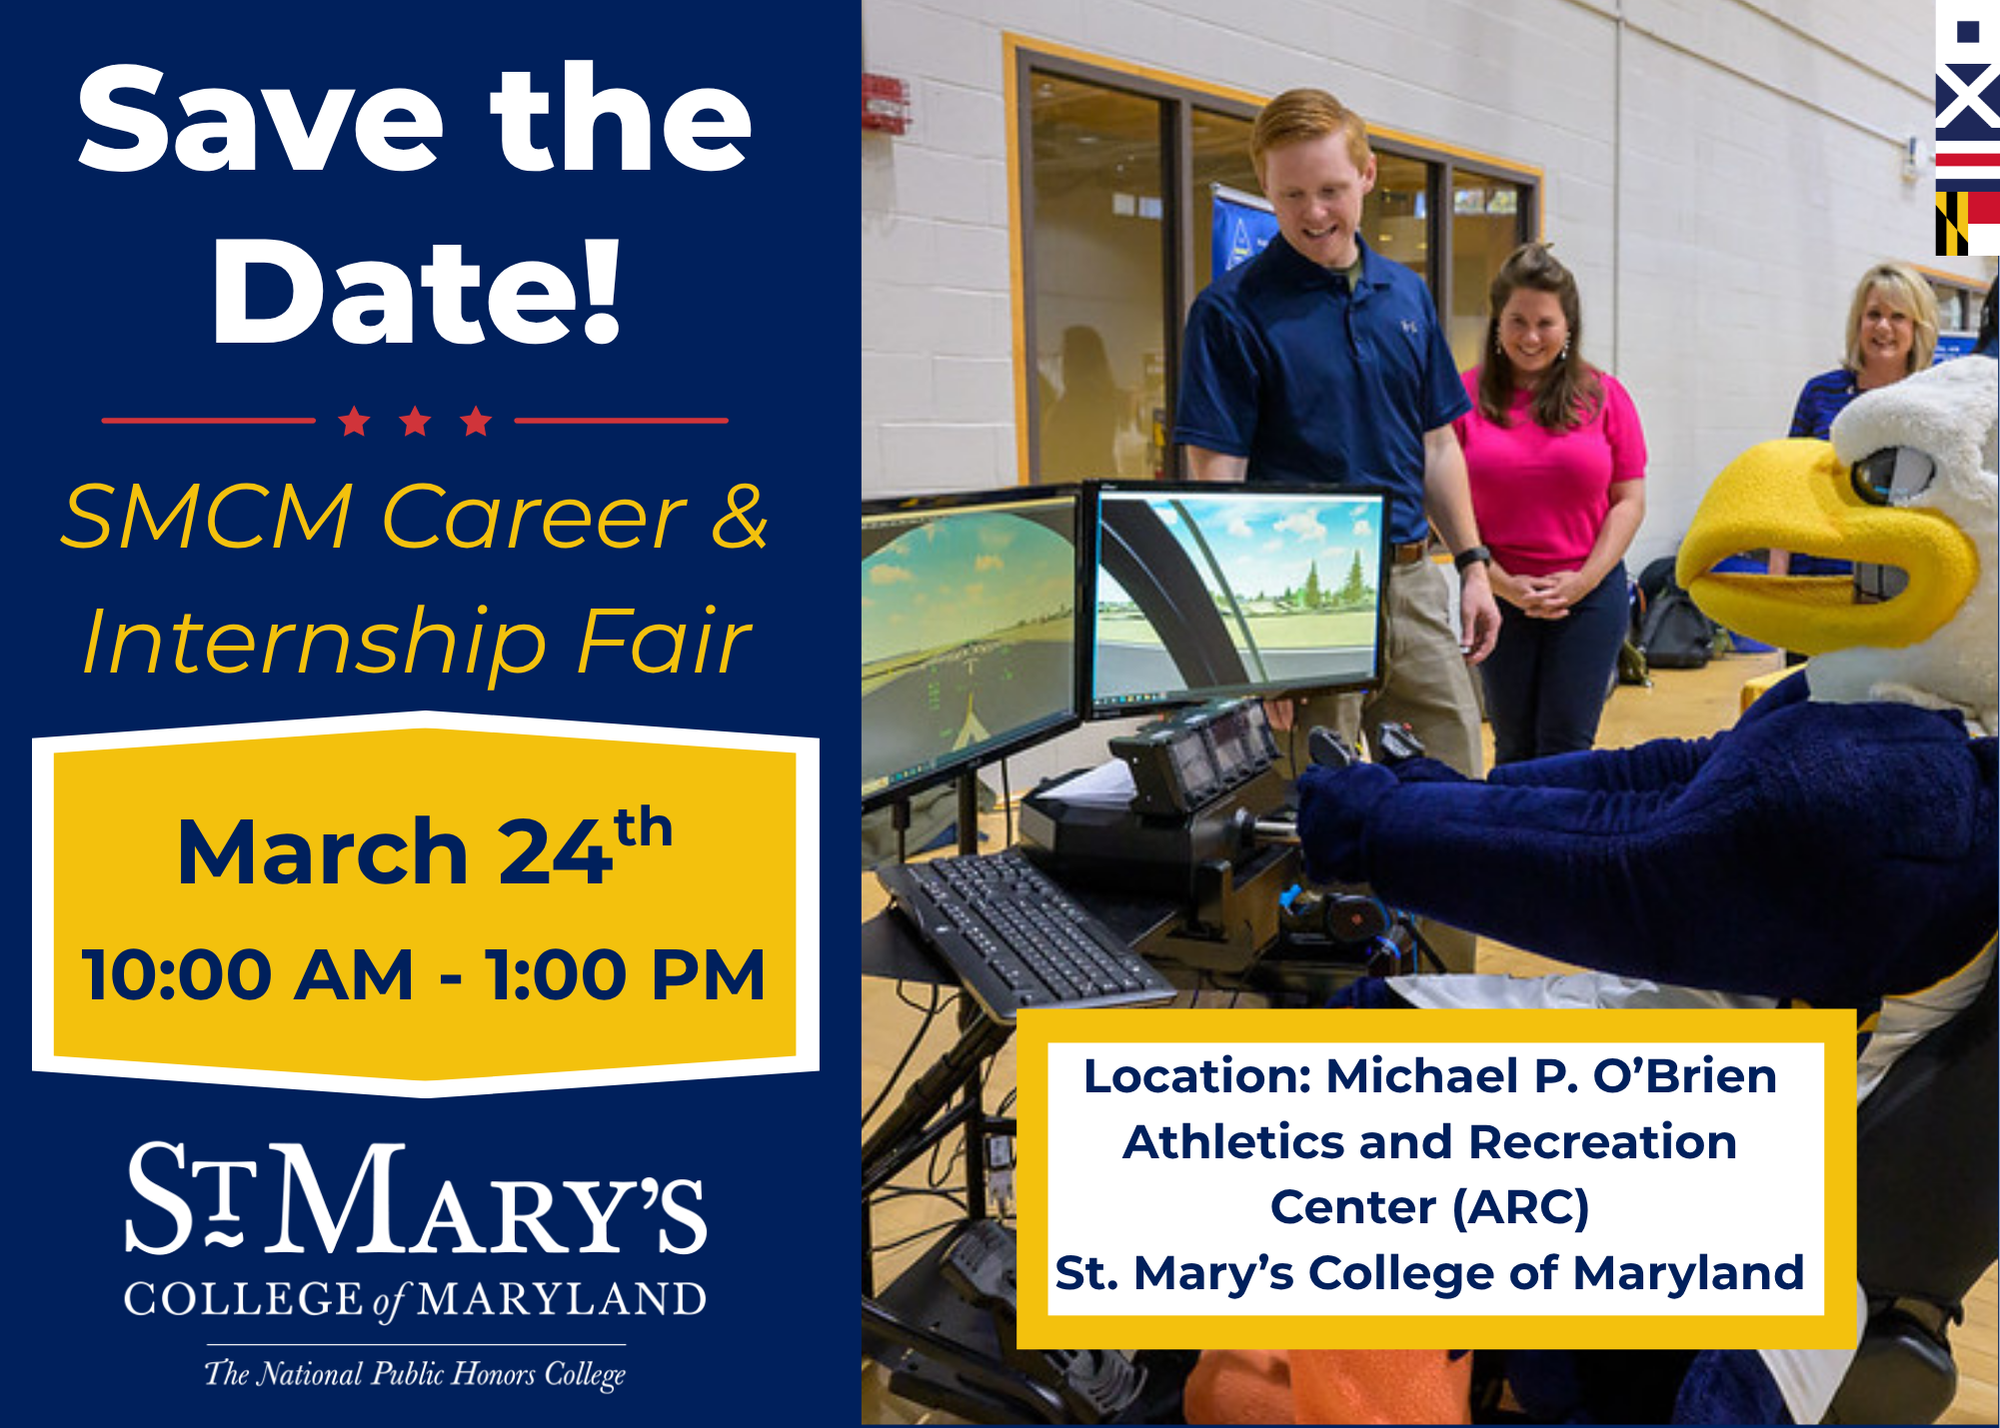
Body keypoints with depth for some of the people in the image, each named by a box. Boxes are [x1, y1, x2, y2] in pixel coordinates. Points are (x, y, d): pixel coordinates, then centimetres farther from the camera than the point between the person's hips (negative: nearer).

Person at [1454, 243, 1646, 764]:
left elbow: (1629, 500, 4)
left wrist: (1585, 579, -8)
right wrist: (1503, 583, -9)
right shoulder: (1466, 398, 0)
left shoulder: (1602, 395, 4)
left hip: (1590, 594, 0)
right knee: (1515, 750, 7)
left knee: (1565, 747, -2)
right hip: (1500, 598, 0)